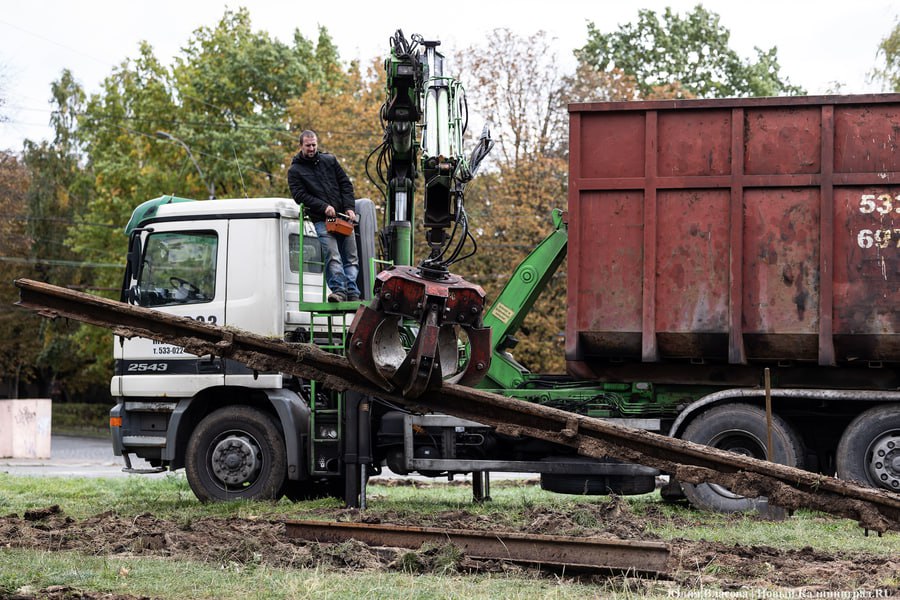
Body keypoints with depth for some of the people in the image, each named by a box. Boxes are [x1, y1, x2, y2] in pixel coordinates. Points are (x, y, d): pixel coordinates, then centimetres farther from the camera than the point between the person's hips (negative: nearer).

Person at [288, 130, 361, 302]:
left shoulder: (329, 160, 15)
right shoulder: (295, 171, 6)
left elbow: (345, 184, 14)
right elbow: (300, 195, -4)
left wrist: (349, 208, 0)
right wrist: (324, 207, -15)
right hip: (321, 220, -4)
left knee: (351, 258, -2)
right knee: (333, 257, -21)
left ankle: (352, 292, -5)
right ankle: (338, 290, -27)